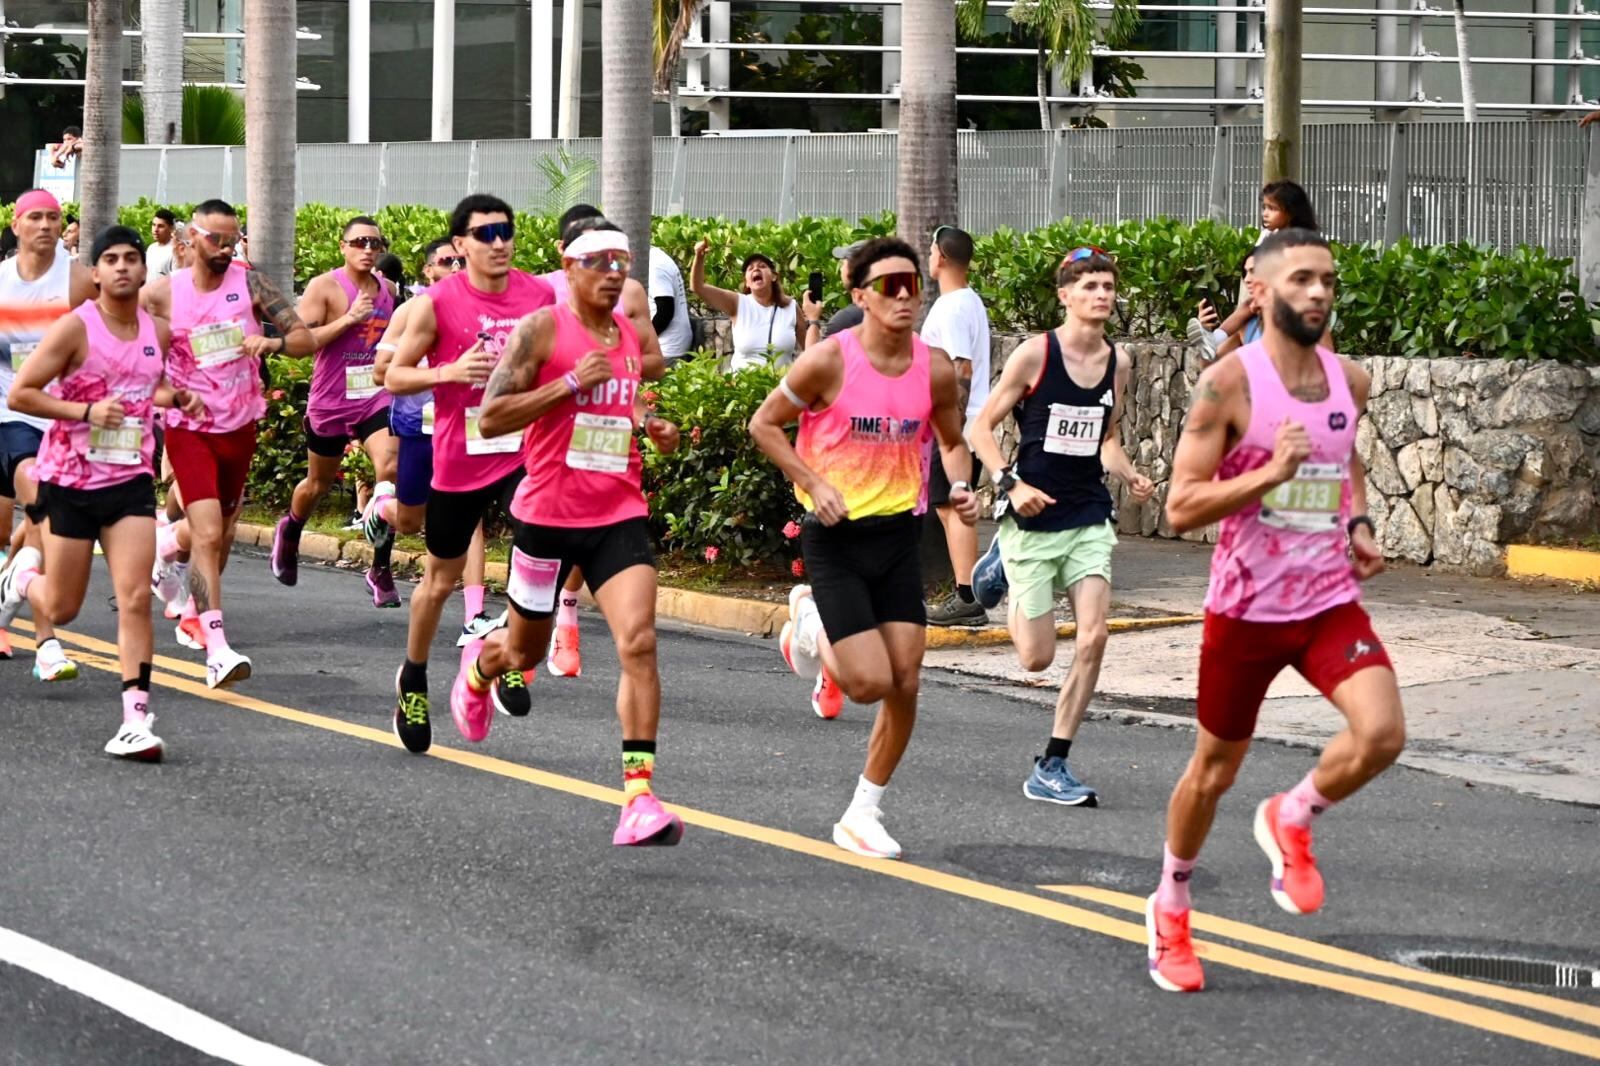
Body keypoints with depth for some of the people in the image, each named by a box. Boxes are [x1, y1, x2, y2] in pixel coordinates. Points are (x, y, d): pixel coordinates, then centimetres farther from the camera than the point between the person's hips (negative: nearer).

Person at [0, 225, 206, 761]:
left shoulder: (158, 331, 4)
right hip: (70, 480, -3)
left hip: (131, 480, 3)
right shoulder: (76, 328, -12)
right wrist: (86, 410, -22)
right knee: (61, 609, 8)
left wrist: (175, 397, 2)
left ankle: (136, 717, -9)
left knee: (135, 599, -10)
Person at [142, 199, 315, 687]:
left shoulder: (250, 284, -5)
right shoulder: (162, 294, -7)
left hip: (240, 426, 3)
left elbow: (306, 339, -7)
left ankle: (168, 546, 54)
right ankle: (217, 650, -20)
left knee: (223, 531, 19)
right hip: (190, 428, -3)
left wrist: (272, 342, -29)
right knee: (209, 534, -17)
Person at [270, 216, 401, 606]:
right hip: (331, 402, -3)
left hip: (377, 396, 3)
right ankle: (289, 531, 50)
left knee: (391, 471, -19)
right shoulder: (324, 287, -10)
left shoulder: (388, 290, 7)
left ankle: (381, 569, -10)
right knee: (319, 483, 16)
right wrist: (349, 318, -24)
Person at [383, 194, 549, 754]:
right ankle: (413, 680, 37)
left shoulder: (541, 296, 0)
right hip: (459, 457, -1)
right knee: (441, 579, 13)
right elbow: (394, 376, -4)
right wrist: (450, 372, -20)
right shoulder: (436, 303, -9)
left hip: (524, 450, 1)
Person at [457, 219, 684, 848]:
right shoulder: (540, 330, -9)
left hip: (620, 517, 3)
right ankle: (478, 667, 56)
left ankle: (639, 797, -20)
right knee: (526, 650, 17)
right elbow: (490, 418, -15)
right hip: (548, 514, -3)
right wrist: (571, 382, -21)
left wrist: (659, 428, 6)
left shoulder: (639, 339, 8)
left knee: (638, 641, -18)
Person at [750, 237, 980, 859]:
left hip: (900, 534, 4)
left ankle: (863, 816, 15)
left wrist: (960, 488, -6)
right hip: (836, 535, -4)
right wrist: (815, 482, -15)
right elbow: (764, 424, -3)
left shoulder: (935, 369, -2)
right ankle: (810, 625, 22)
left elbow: (953, 442, 15)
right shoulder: (829, 361, -14)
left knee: (905, 684, -1)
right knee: (870, 683, -11)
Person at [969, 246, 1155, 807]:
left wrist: (1129, 475, 1)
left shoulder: (1118, 361, 5)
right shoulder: (1035, 354, -10)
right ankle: (1003, 565, 33)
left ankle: (1051, 768, 0)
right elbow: (981, 428, -5)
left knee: (1092, 639, -12)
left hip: (1089, 519, 4)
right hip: (1034, 518, -4)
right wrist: (1011, 483, -18)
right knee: (1037, 656, 0)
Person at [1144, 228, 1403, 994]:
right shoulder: (1228, 384, -13)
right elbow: (1181, 507, -15)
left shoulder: (1350, 381, 3)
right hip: (1246, 608, -3)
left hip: (1331, 603, 3)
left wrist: (1358, 525, 8)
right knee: (1214, 771, 11)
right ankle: (1170, 909, 36)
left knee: (1382, 734, -21)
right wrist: (1271, 473, -26)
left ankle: (1291, 820, 10)